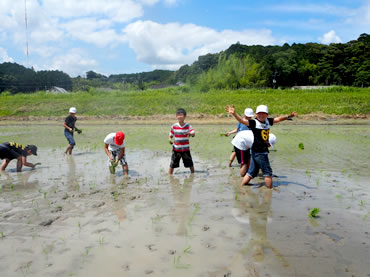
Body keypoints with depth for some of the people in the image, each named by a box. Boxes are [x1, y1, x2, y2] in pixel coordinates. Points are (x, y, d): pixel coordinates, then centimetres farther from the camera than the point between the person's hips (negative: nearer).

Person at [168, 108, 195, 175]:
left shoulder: (188, 126, -4)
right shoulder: (174, 126, -1)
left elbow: (193, 134, -18)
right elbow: (170, 136, 7)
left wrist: (190, 134, -41)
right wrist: (170, 140, -16)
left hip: (186, 149, 0)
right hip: (176, 149, 0)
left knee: (190, 164, 10)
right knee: (172, 165, -3)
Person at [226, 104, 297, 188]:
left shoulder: (268, 121, 10)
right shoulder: (254, 122, -11)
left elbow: (278, 119, 23)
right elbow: (242, 120, -24)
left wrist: (288, 116, 22)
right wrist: (234, 114, -39)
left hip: (263, 151, 7)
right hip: (259, 152, -7)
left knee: (251, 173, 13)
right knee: (268, 172, 2)